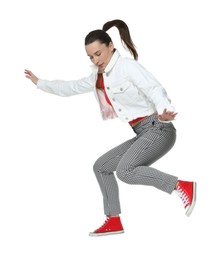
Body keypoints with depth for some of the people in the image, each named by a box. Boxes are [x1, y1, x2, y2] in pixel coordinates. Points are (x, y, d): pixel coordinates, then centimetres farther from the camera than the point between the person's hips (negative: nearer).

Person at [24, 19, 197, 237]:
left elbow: (154, 89, -24)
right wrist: (39, 83, 36)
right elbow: (71, 87, 28)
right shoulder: (98, 76, 13)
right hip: (143, 134, 9)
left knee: (125, 171, -27)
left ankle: (182, 186, -25)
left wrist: (165, 112, -44)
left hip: (158, 129, -9)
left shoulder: (128, 66, -11)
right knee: (101, 166, 13)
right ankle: (113, 221, 17)